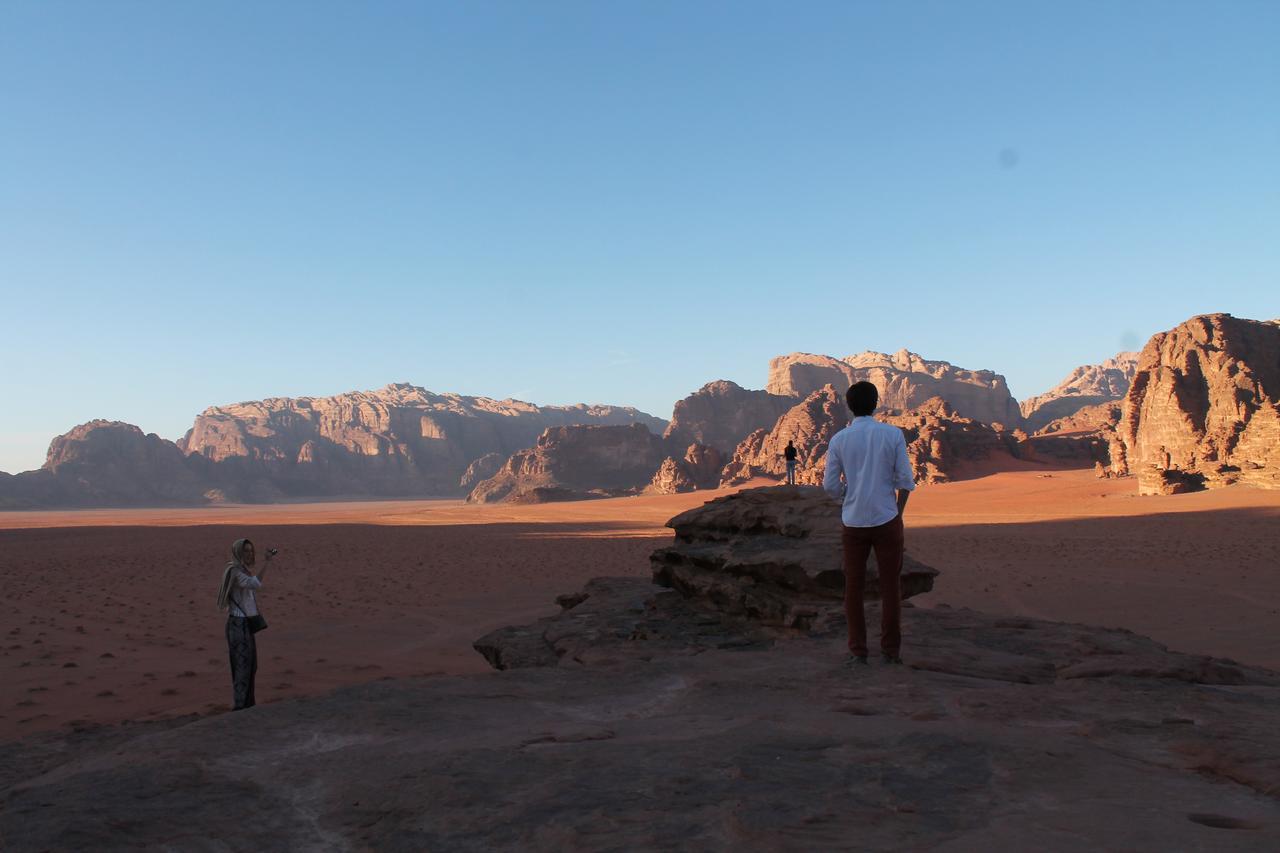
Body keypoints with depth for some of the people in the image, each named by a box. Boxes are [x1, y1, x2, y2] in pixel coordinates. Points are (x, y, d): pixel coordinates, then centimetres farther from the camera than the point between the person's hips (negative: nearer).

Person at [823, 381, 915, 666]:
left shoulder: (839, 440, -2)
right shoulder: (893, 434, -4)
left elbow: (830, 485, 0)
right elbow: (905, 480, -5)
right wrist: (898, 511, 10)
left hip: (853, 521, 1)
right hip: (887, 519, -1)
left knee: (854, 586, 9)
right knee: (890, 585, 9)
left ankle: (857, 650, 10)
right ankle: (890, 649, 11)